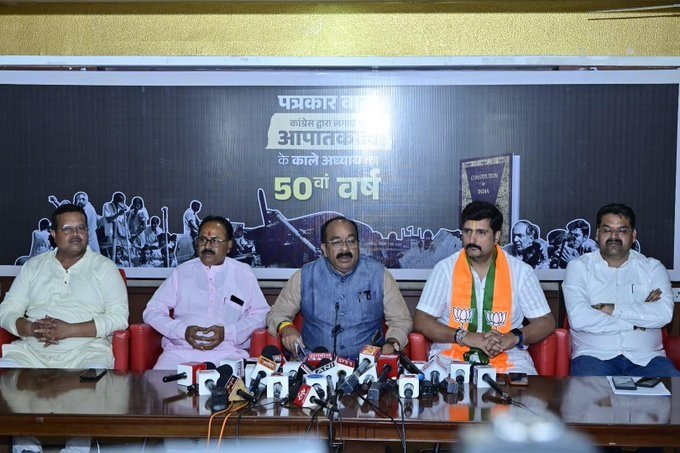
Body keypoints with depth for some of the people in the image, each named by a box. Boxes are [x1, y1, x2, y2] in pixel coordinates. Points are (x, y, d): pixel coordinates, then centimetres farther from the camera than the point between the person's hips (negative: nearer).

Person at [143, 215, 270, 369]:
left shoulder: (243, 274, 12)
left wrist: (227, 332, -8)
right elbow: (152, 311, 12)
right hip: (181, 350, 1)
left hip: (228, 352, -1)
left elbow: (261, 313, 9)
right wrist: (182, 330, -7)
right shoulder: (182, 272, 14)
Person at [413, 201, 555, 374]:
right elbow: (421, 321, -1)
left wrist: (513, 337, -11)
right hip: (451, 356, -1)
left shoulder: (521, 271, 6)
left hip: (507, 358, 2)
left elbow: (547, 322, 9)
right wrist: (465, 337, -15)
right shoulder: (445, 269, 3)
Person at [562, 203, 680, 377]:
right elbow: (578, 319, -11)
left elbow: (664, 313, -7)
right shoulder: (578, 267, 6)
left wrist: (607, 308, -9)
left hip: (646, 357, 2)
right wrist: (638, 318, -5)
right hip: (595, 356, -2)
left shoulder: (652, 268, 12)